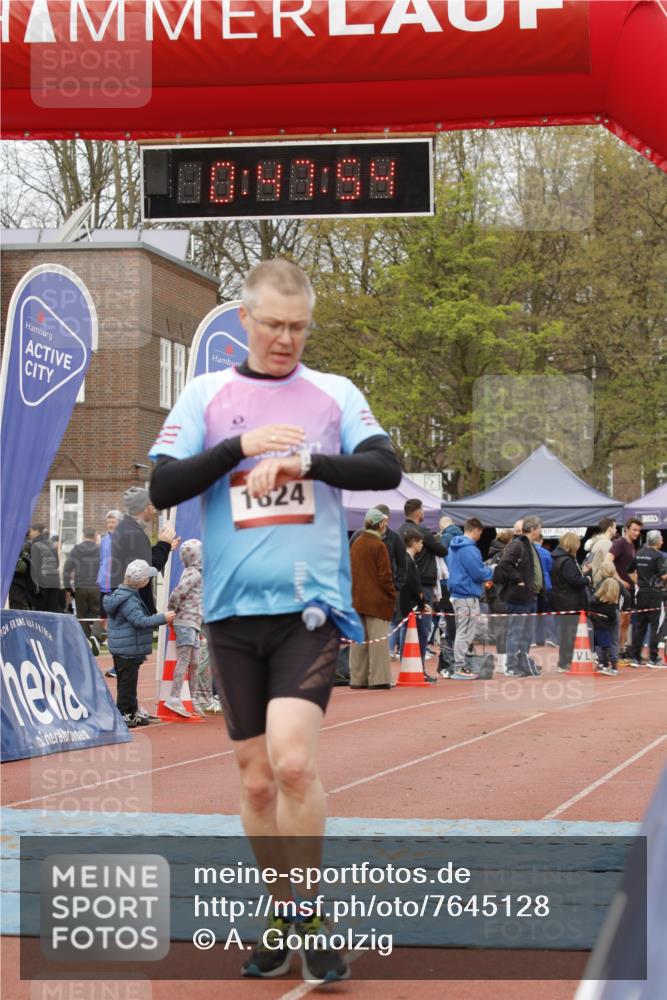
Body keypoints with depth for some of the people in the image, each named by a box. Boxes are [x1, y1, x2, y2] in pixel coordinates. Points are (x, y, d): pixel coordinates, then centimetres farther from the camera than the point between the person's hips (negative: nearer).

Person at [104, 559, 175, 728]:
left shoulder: (130, 594, 12)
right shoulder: (127, 600, -21)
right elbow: (140, 621, -27)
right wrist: (163, 618, -22)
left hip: (130, 649, 10)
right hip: (127, 649, -10)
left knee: (130, 682, 16)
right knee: (127, 681, -3)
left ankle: (132, 713, 24)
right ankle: (122, 714, 2)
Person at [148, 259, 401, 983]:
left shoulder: (336, 394, 6)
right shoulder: (206, 393, 7)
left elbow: (385, 469, -8)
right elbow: (162, 488, -1)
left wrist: (305, 461, -21)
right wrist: (240, 446, -13)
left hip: (310, 604, -2)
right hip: (233, 610, 2)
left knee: (293, 760, -18)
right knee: (255, 779, 7)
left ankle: (313, 920, -4)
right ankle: (283, 919, 22)